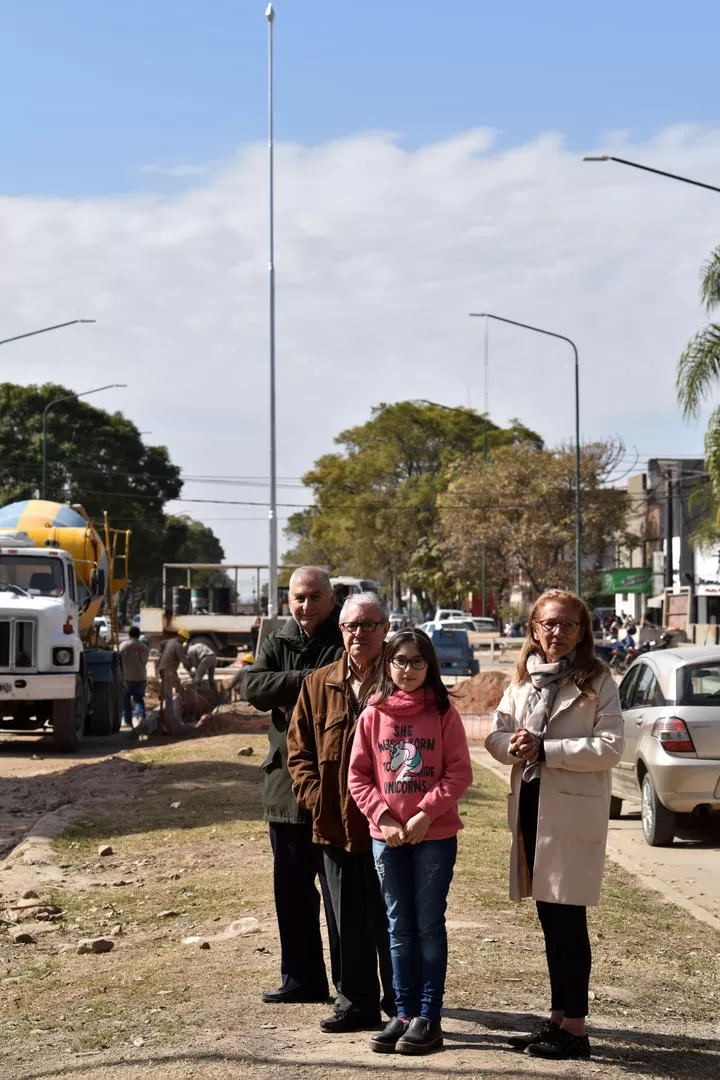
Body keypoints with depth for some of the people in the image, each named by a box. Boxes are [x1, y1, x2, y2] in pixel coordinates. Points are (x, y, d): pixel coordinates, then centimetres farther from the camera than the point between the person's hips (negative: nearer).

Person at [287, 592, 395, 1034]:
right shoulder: (319, 685, 9)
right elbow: (299, 748, 13)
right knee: (349, 921, 11)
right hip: (336, 824, 4)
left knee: (389, 920, 3)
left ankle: (400, 1005, 15)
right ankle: (356, 1003, 22)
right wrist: (315, 795, -2)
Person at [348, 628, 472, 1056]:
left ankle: (429, 1017, 8)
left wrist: (425, 814, -15)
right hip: (386, 837, 3)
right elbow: (358, 775, 3)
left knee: (429, 925, 3)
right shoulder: (374, 714, 3)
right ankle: (404, 1013, 17)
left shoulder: (444, 713, -3)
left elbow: (460, 772, -6)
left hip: (435, 835, -3)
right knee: (400, 928, 10)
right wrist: (383, 817, -9)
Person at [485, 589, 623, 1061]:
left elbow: (610, 747, -13)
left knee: (569, 919, -4)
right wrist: (516, 745, -13)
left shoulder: (597, 680, -6)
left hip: (574, 810, -6)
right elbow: (496, 734, 10)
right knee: (550, 917, 12)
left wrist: (545, 749, -19)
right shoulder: (524, 677, 12)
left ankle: (575, 1027, 3)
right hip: (530, 805, 6)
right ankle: (558, 1018, 21)